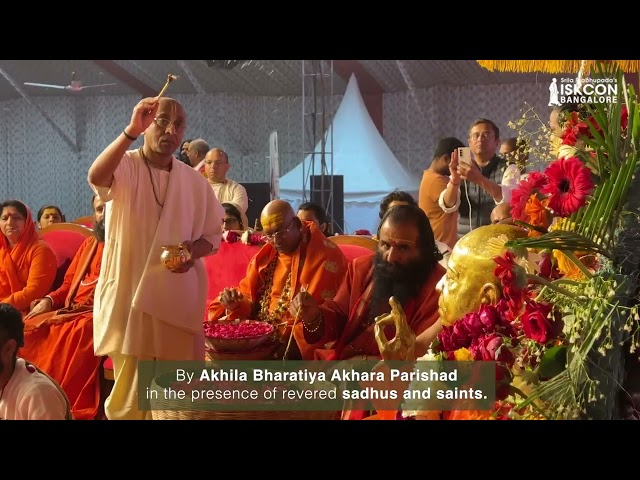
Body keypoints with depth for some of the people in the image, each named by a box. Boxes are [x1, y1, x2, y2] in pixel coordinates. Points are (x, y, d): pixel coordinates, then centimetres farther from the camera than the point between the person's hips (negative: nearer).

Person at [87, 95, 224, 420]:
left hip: (179, 298, 4)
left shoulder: (195, 181, 8)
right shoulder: (124, 167, -5)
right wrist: (131, 131, -36)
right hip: (129, 295, -4)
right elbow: (95, 177, -29)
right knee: (129, 393, 1)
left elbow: (213, 235, 13)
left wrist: (194, 251, -9)